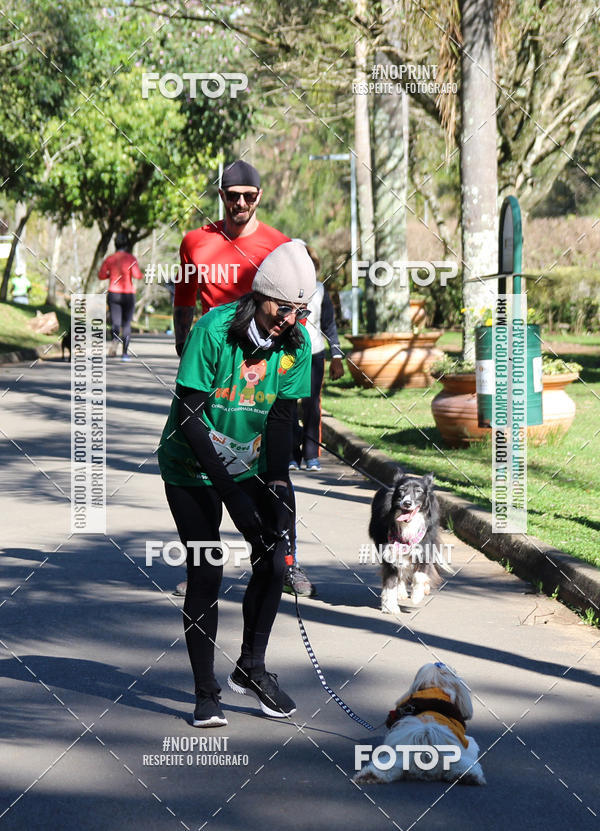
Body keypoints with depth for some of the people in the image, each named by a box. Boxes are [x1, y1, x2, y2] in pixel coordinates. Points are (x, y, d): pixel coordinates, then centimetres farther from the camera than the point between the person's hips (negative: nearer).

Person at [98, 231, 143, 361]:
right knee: (126, 324, 10)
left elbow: (101, 275, 1)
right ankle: (125, 352, 9)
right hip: (128, 294, -2)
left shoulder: (110, 259, 2)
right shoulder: (131, 258, -6)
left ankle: (114, 340, -30)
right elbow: (136, 274, -18)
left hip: (113, 294, 2)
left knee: (115, 322, 3)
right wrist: (142, 275, 4)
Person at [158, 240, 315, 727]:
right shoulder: (214, 330, -24)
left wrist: (278, 487, -17)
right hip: (193, 467, -4)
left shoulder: (296, 343, -10)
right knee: (206, 574, -9)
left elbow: (281, 420, -5)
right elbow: (188, 418, -23)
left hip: (252, 463, 4)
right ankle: (206, 693, 3)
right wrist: (231, 492, -27)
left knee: (274, 560, -3)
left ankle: (251, 668, 18)